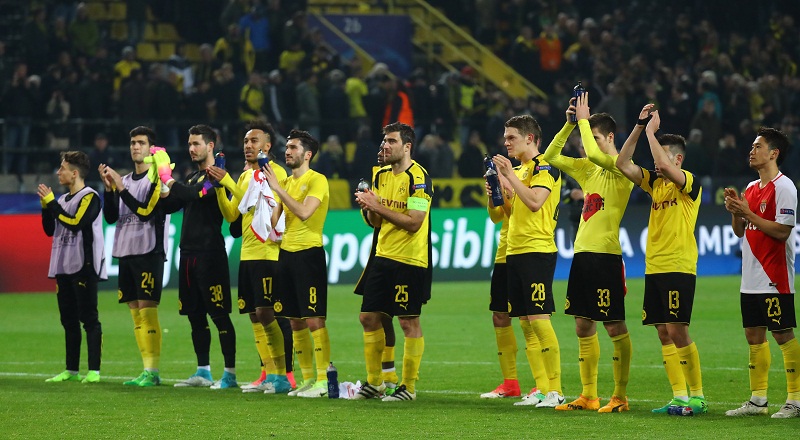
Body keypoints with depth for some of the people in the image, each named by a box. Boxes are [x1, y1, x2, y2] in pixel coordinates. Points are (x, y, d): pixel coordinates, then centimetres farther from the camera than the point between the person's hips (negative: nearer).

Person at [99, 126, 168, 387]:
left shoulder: (157, 177, -4)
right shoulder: (124, 180, 17)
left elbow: (146, 210, -16)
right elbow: (110, 217, 11)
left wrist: (121, 188, -16)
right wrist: (109, 187, -2)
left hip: (149, 253, -7)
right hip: (125, 253, 7)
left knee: (147, 310, -12)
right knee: (135, 312, 6)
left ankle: (152, 372, -12)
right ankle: (147, 370, 9)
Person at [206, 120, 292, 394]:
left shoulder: (275, 172, -8)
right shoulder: (245, 176, 18)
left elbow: (262, 205, -20)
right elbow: (231, 214, 16)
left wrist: (228, 183, -18)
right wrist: (219, 187, 3)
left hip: (267, 253, -9)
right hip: (247, 255, 9)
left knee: (265, 312, -13)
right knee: (254, 316, 7)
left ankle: (282, 376, -9)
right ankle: (268, 375, 12)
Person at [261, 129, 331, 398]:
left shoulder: (317, 181, -8)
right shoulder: (286, 182, 16)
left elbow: (303, 212, -23)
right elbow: (274, 220, 14)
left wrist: (277, 188, -20)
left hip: (309, 252, -8)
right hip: (287, 252, 8)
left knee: (314, 320, -10)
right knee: (295, 321, 8)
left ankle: (322, 381, -10)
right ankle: (307, 379, 14)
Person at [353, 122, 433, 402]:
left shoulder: (418, 178, -13)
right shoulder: (381, 176, 12)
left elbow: (414, 222, -20)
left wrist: (379, 207, -18)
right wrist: (368, 208, -5)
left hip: (410, 260, -8)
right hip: (383, 256, 8)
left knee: (409, 322, -2)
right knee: (368, 317, 8)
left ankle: (408, 387, 5)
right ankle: (374, 382, 18)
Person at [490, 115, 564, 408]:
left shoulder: (545, 167, -8)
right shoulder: (519, 169, 19)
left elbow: (534, 202, -23)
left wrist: (510, 176, -18)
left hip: (537, 251, -9)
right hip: (515, 252, 9)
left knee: (539, 319, -13)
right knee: (526, 323, 8)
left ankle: (555, 390, -12)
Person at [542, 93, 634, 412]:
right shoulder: (588, 168, 15)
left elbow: (594, 154, -26)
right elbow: (551, 157, 18)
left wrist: (584, 119, -14)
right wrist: (570, 124, 7)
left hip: (606, 255, -9)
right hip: (582, 254, 9)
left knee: (614, 326, -5)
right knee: (583, 326, 9)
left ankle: (620, 397, -1)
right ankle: (588, 396, 15)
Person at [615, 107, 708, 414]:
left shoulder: (689, 183, -7)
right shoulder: (655, 182, 14)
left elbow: (665, 165, -25)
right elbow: (623, 164, 9)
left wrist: (651, 130, -15)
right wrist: (639, 127, 3)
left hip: (678, 267, -8)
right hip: (654, 267, 8)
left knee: (677, 331, -11)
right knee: (664, 334, 5)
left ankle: (697, 396, -5)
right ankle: (679, 397, 7)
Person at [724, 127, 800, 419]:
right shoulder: (751, 188, 16)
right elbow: (740, 231, 20)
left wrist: (748, 212, -17)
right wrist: (735, 212, 1)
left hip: (774, 279, -9)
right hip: (751, 279, 9)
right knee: (754, 335, 9)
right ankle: (758, 400, 15)